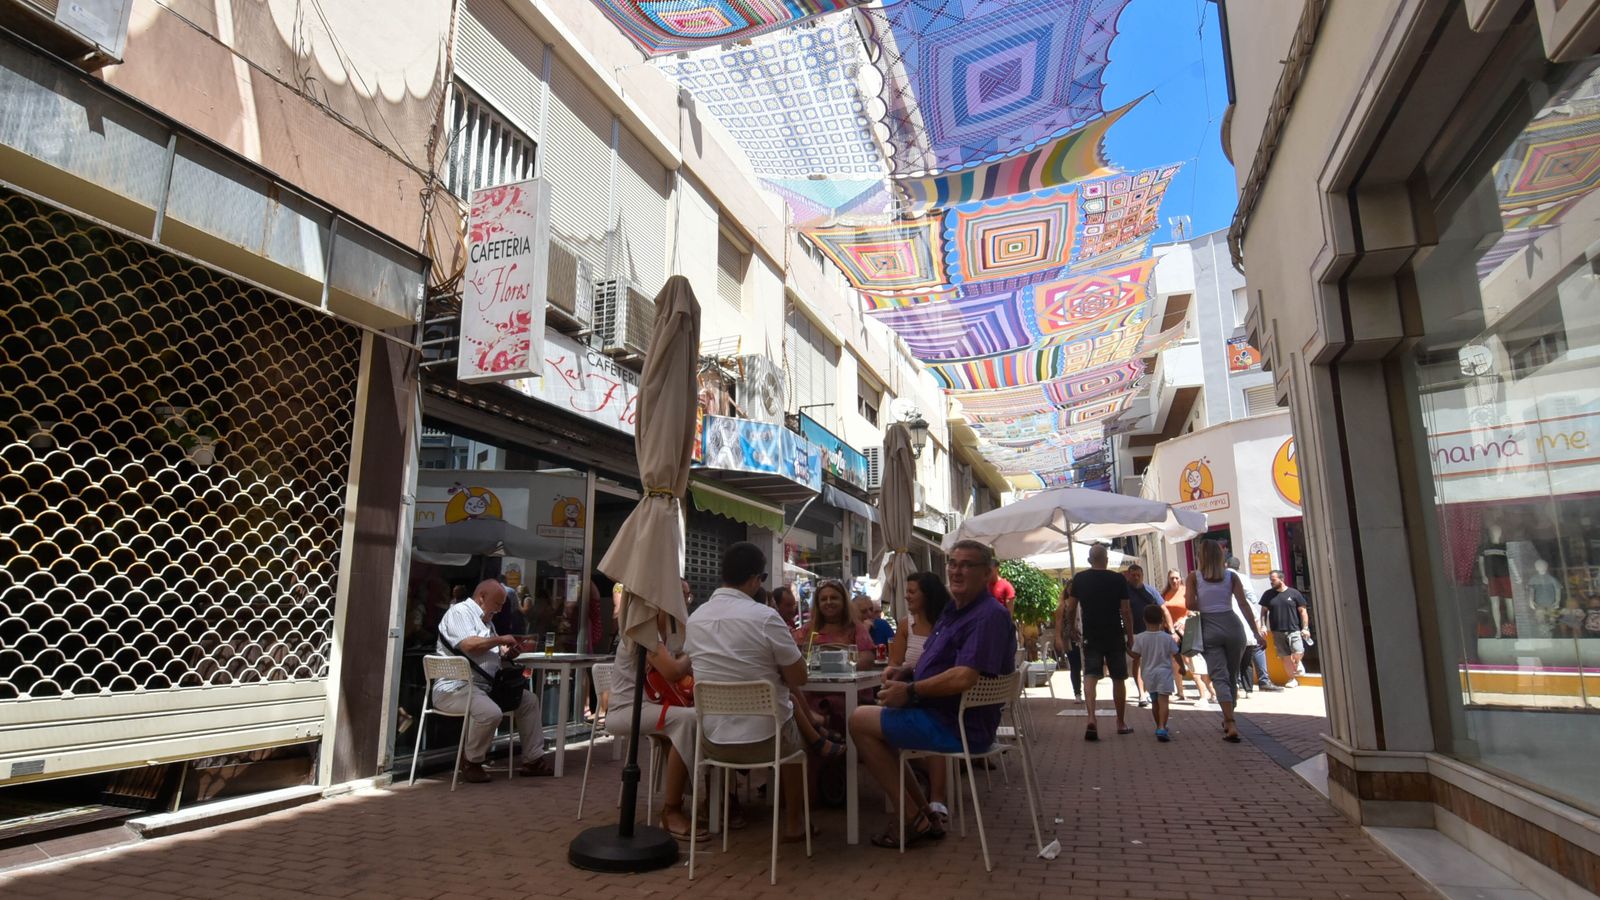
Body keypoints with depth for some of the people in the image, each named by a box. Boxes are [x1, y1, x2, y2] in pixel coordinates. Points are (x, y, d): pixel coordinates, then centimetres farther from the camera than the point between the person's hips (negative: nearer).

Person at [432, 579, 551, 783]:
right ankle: (471, 763, -9)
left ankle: (533, 759, 11)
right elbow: (469, 645, -25)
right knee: (491, 712, -35)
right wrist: (500, 639, -12)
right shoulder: (459, 612, -8)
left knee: (529, 700, 7)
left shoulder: (485, 620, 22)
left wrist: (506, 654, 4)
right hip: (455, 688, -10)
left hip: (485, 686, 10)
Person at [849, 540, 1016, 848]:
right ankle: (923, 814, 17)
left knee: (860, 720, -5)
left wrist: (911, 692, -20)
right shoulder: (954, 611, 12)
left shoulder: (989, 616, -21)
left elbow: (964, 677, -32)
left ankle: (911, 818, -1)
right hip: (949, 717, 11)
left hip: (960, 727, -11)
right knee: (871, 720, 23)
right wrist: (907, 673, 4)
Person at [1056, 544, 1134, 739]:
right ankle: (1121, 723, 23)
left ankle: (1091, 718, -24)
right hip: (1115, 635, 0)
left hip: (1091, 635, 0)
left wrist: (1072, 628, 18)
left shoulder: (1079, 579, 1)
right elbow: (1125, 611, -5)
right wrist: (1130, 635, 5)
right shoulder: (1118, 580, -4)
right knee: (1118, 679, 12)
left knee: (1090, 676, -4)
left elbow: (1070, 609, 4)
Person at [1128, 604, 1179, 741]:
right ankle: (1162, 728, -25)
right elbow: (1175, 654, 4)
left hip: (1148, 674, 2)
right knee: (1163, 701, -9)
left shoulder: (1140, 638, -7)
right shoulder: (1167, 638, -7)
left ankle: (1159, 727, 31)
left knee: (1154, 702, 17)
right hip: (1164, 673, -2)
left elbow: (1136, 657, -4)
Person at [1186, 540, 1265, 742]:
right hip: (1232, 625, 2)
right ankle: (1228, 720, 28)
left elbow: (1190, 605, -7)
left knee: (1219, 677, -3)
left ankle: (1231, 725, -16)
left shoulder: (1194, 577, 1)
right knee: (1230, 675, 17)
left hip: (1209, 628, -2)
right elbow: (1243, 605, -2)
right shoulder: (1231, 576, 4)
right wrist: (1256, 632, -1)